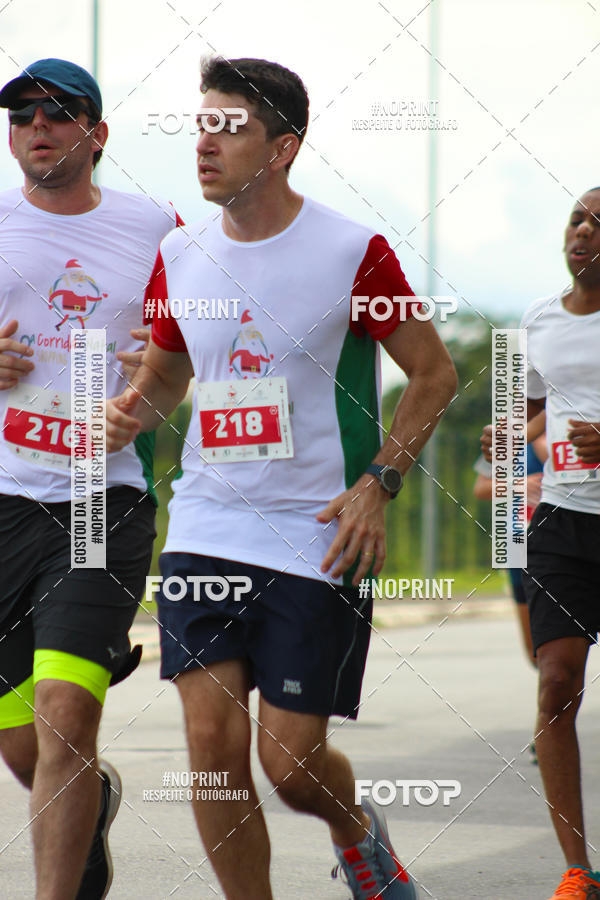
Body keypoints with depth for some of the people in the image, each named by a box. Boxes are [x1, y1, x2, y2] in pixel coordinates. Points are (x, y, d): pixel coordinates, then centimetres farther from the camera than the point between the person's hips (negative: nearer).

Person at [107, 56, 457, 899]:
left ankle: (356, 830, 32)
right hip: (205, 531, 4)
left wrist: (377, 484, -8)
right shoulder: (178, 259, 5)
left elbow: (434, 371, 2)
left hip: (318, 538, -4)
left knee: (291, 760, -2)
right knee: (213, 742, -6)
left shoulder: (352, 252, -7)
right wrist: (133, 410, -2)